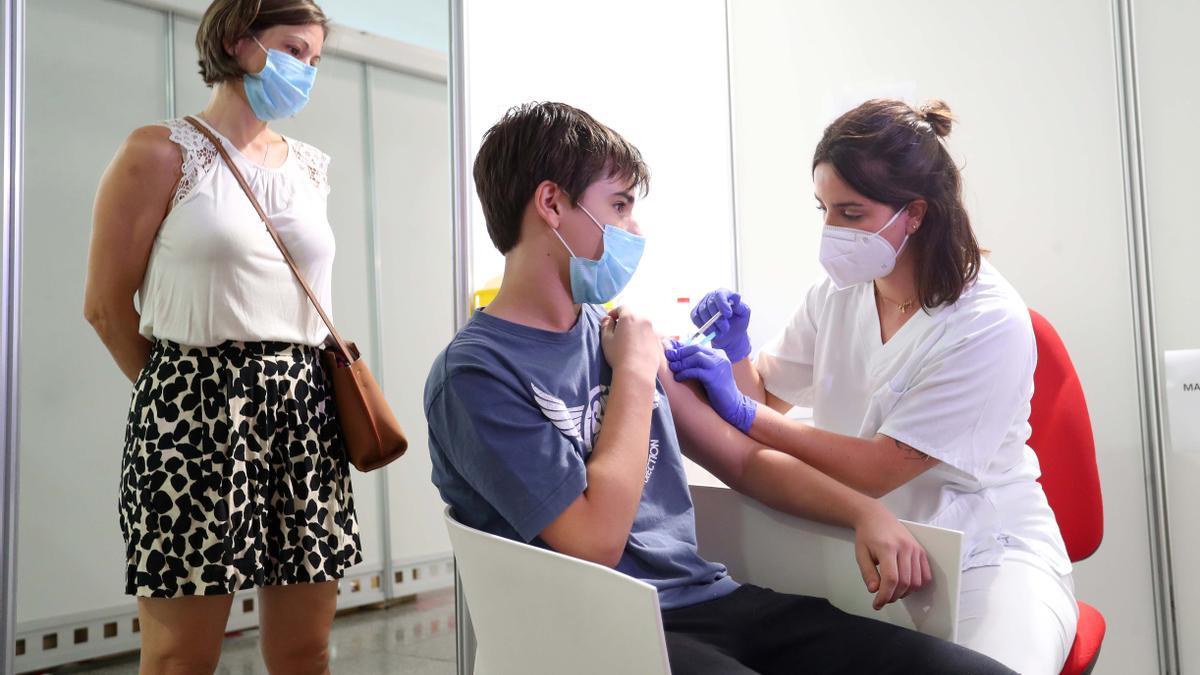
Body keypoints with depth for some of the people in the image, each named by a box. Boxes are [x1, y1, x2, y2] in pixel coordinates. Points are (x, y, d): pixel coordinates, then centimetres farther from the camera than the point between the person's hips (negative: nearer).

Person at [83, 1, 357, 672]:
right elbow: (108, 303, 0)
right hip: (196, 411, -5)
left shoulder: (312, 167, 16)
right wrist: (190, 387, 8)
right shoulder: (162, 152, -1)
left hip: (307, 409, 5)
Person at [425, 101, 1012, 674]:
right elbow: (595, 541, -17)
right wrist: (636, 373, -8)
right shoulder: (474, 374, -9)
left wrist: (864, 511, 3)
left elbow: (744, 458, 17)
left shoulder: (613, 330, 13)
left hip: (716, 598, 7)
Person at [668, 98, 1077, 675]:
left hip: (987, 550, -4)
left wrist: (743, 412, -23)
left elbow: (878, 471, -21)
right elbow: (768, 391, 13)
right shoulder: (838, 291, 0)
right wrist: (735, 352, -9)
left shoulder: (989, 323, -19)